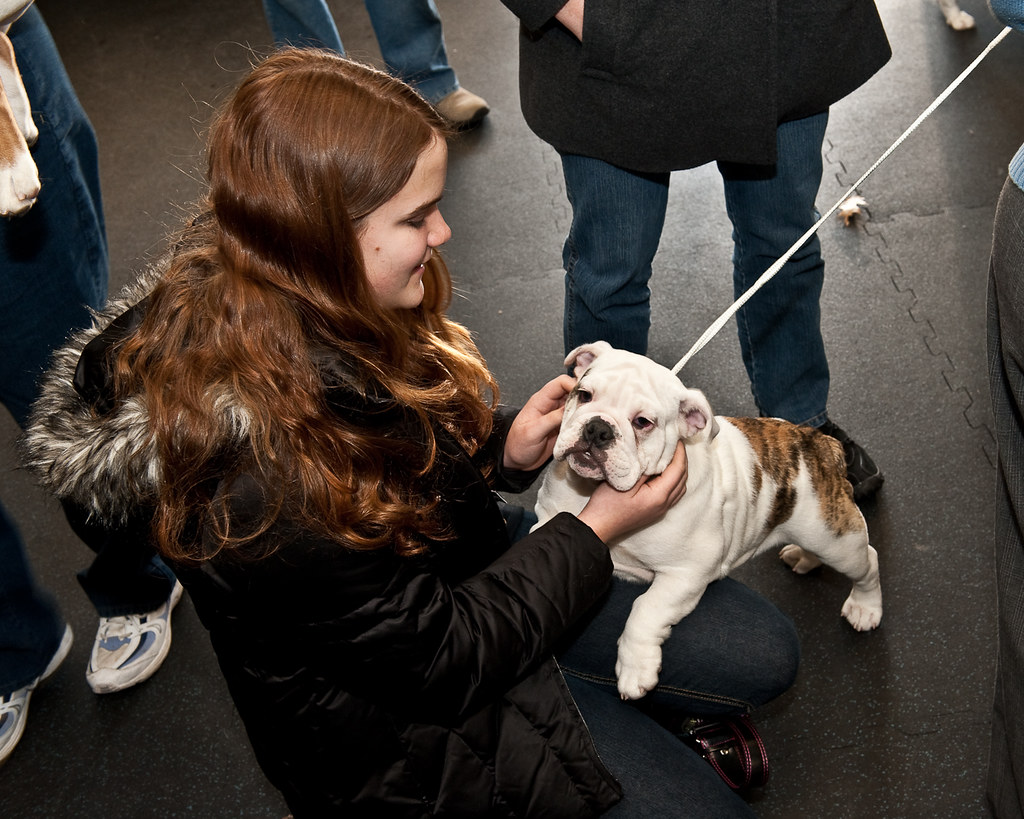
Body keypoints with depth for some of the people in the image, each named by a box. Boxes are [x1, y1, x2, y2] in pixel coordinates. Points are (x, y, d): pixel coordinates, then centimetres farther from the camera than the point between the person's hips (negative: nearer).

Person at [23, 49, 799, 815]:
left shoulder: (319, 309, -13)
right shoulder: (252, 482, -38)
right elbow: (436, 656, -26)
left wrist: (505, 448, -12)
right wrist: (596, 528, -18)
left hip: (481, 559, 8)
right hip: (401, 710, -7)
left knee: (763, 654, 5)